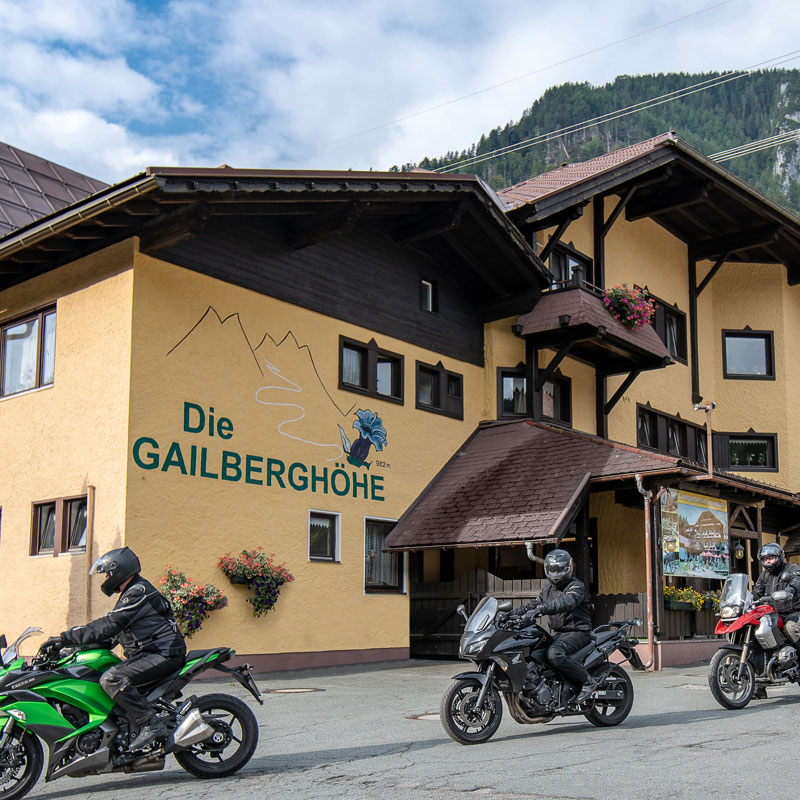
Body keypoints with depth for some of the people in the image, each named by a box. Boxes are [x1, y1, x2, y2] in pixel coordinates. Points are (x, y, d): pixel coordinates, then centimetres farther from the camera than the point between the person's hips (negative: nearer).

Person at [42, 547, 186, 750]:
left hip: (164, 654, -11)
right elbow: (116, 630, 24)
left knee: (112, 679, -25)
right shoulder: (133, 592, 22)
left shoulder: (138, 592, -11)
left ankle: (150, 723, -26)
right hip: (150, 652, 11)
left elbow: (109, 625, -18)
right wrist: (68, 639, 20)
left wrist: (66, 638, -17)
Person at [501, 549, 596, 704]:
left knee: (554, 654, -33)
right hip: (558, 633, 8)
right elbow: (535, 604, 15)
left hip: (577, 632, -8)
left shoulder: (576, 586, -10)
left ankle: (587, 681, -18)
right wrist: (514, 613, -3)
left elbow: (566, 602, -30)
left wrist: (539, 610, -44)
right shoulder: (548, 588, 17)